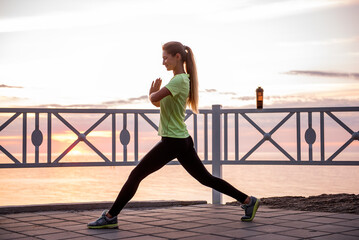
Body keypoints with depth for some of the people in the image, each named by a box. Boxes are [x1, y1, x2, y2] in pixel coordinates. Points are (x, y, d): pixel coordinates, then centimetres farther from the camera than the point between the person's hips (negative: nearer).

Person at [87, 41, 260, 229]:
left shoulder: (179, 80, -15)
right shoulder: (183, 79, 15)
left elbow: (154, 99, -25)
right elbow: (157, 102, 20)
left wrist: (153, 93, -3)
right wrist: (155, 91, -1)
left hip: (172, 141, -10)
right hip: (182, 140, 10)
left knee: (136, 175, -5)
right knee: (206, 178, 14)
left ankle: (110, 217, 0)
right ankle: (248, 201, 16)